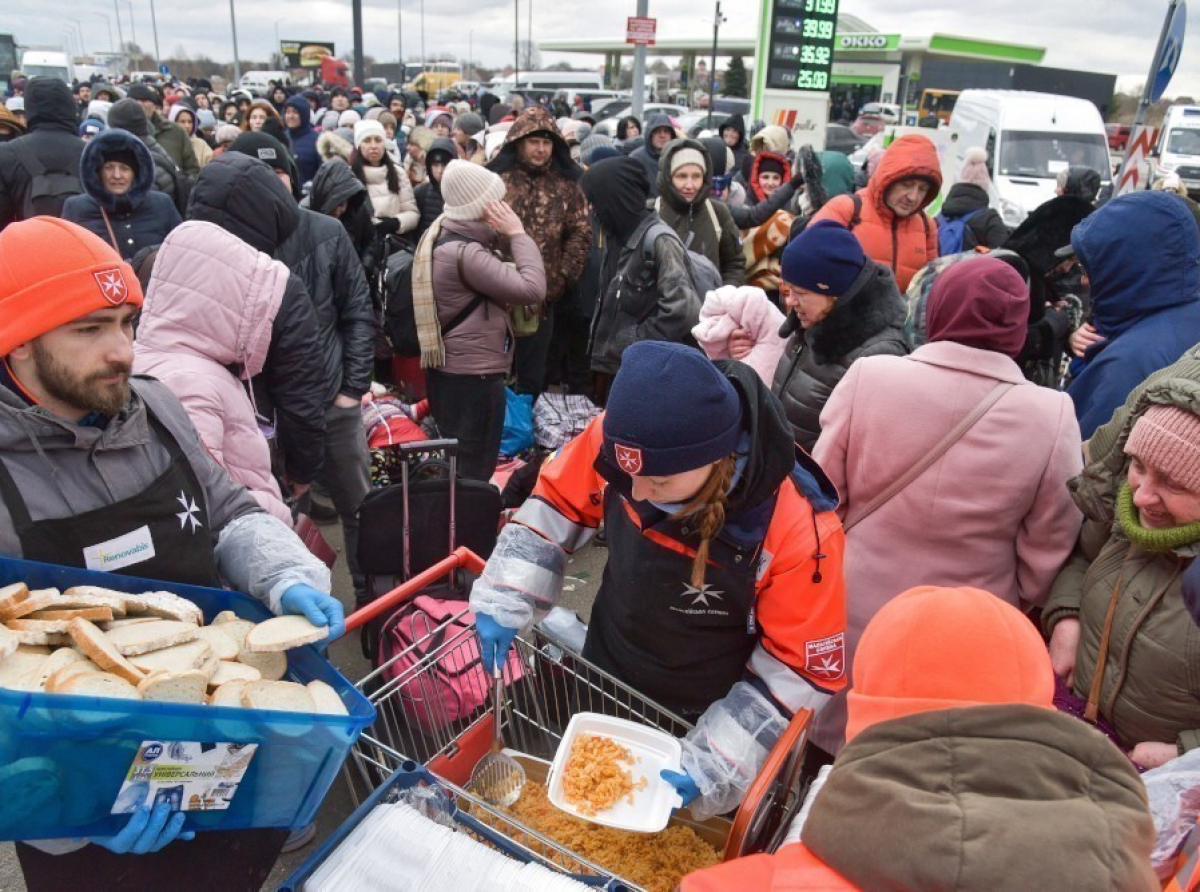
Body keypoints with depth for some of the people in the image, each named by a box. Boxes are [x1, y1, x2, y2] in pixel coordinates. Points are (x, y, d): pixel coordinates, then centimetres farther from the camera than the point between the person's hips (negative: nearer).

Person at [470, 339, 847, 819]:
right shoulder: (616, 437, -25)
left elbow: (801, 668, -21)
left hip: (706, 723, -3)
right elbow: (556, 504, -5)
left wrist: (713, 764, -25)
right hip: (602, 683, 3)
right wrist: (504, 602, -14)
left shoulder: (799, 530, -34)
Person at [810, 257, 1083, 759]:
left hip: (853, 621, 0)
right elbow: (1048, 549, -5)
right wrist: (1020, 610, 14)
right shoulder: (1052, 416, -14)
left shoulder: (868, 377, -15)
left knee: (840, 747, 23)